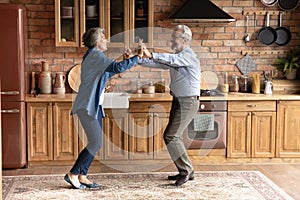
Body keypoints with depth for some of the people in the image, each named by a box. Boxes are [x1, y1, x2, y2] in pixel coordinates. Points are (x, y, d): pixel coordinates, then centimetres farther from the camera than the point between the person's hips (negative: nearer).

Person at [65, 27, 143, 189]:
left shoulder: (95, 56, 18)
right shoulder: (95, 55, -13)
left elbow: (107, 74, 24)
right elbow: (117, 68, -26)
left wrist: (127, 61, 19)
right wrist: (136, 58, -16)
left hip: (95, 106, 10)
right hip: (86, 106, -10)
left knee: (96, 142, 7)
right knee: (96, 142, -10)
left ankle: (82, 176, 12)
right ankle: (73, 174, -1)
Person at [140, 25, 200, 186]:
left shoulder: (188, 56, -14)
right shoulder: (177, 57, 14)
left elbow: (171, 59, -34)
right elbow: (158, 63, 10)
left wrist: (151, 55, -46)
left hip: (187, 102, -10)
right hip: (179, 101, 10)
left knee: (171, 136, -13)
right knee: (175, 136, 12)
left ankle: (186, 170, -3)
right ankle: (186, 172, 21)